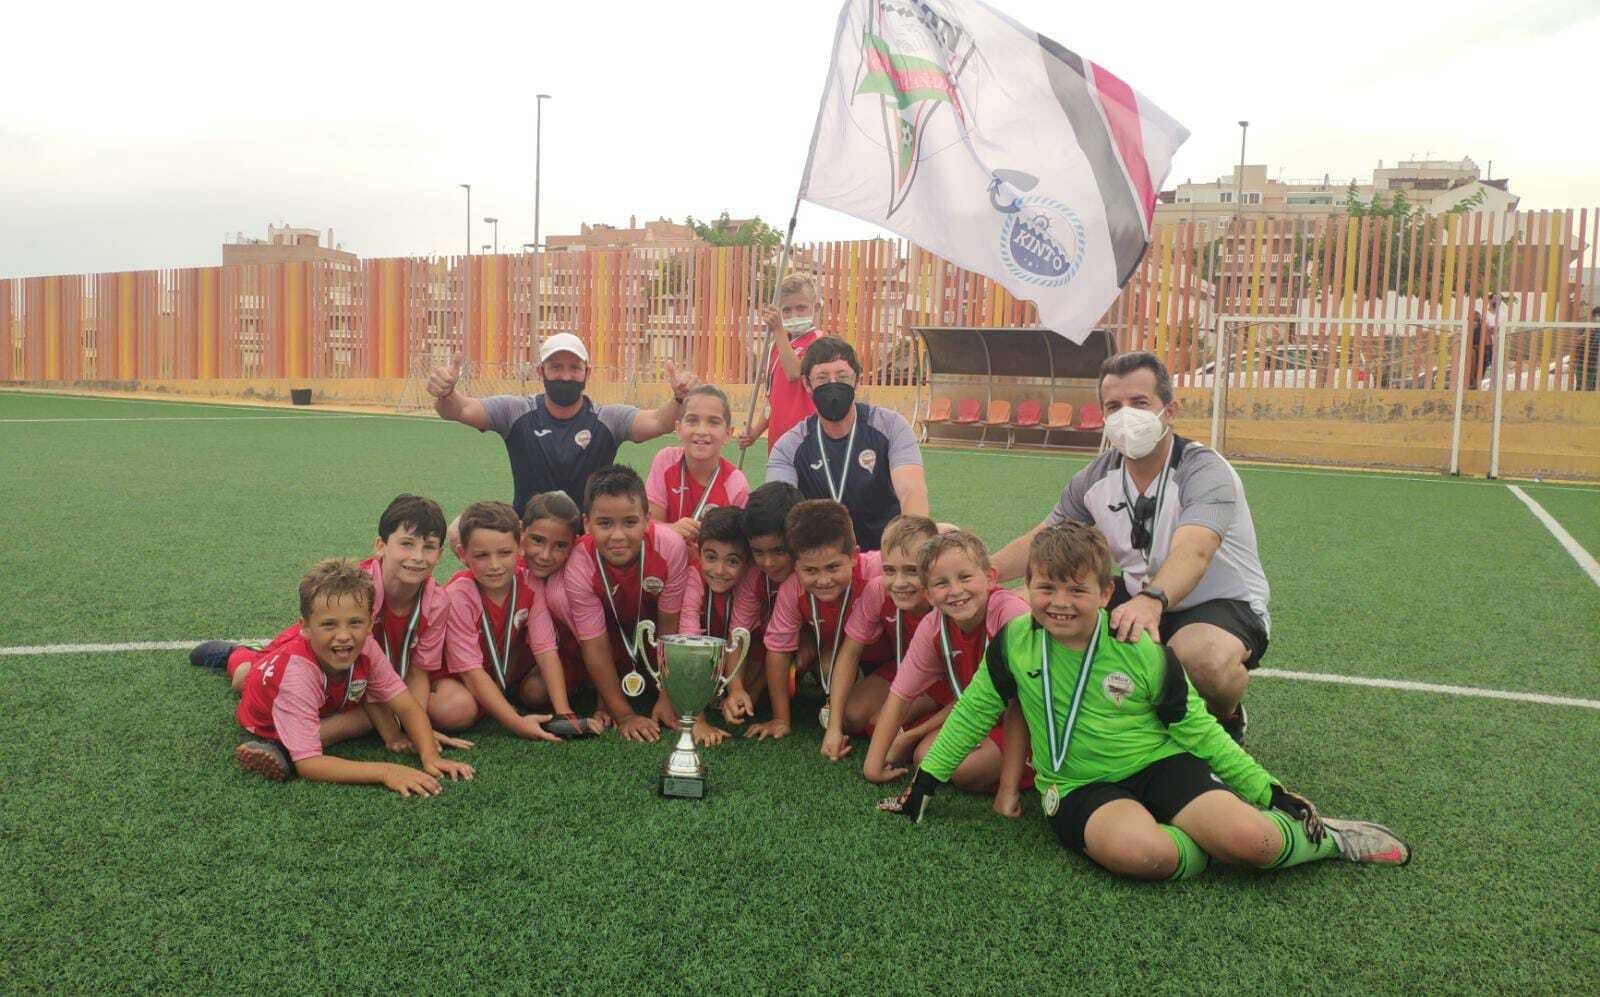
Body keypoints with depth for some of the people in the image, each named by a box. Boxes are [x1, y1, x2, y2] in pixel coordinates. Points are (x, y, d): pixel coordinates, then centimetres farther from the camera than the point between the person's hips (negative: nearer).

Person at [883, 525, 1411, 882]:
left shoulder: (1142, 651, -8)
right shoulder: (1014, 643, -7)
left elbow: (1196, 730, 2)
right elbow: (973, 712, 6)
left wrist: (1269, 792, 2)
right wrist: (924, 783, 6)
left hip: (1159, 764, 1)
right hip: (1079, 786, 0)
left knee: (1250, 840, -25)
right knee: (1139, 852, -37)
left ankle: (1319, 836, 10)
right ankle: (1208, 840, -4)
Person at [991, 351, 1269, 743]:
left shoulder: (1205, 471, -23)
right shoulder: (1096, 478, -4)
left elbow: (1192, 552, -41)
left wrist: (1151, 601, -61)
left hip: (1225, 602, -6)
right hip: (1140, 600, 6)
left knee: (1208, 658, -39)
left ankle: (1228, 719, 0)